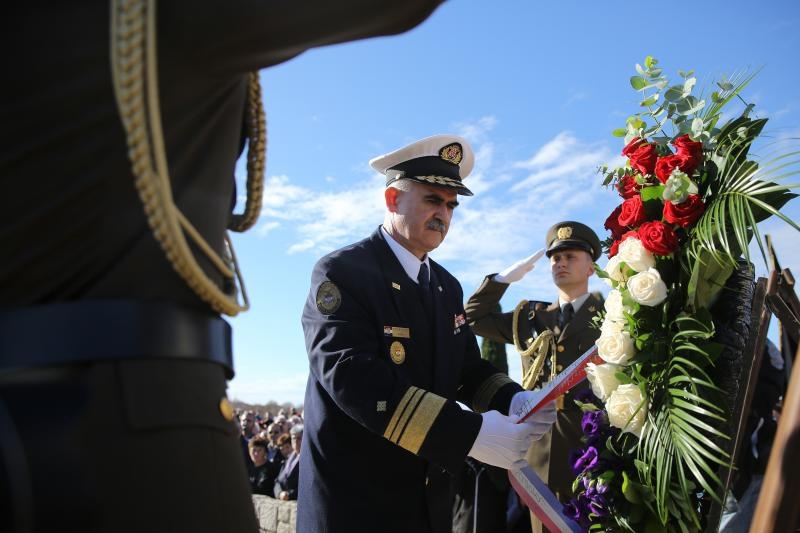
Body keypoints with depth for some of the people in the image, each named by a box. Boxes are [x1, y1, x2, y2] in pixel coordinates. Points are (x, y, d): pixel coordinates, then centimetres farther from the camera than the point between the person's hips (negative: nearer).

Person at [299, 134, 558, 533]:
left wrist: (516, 401, -13)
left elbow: (469, 369, 9)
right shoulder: (342, 272, -14)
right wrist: (471, 433, -32)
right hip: (354, 499, -6)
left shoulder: (448, 286, 9)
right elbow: (353, 377, -27)